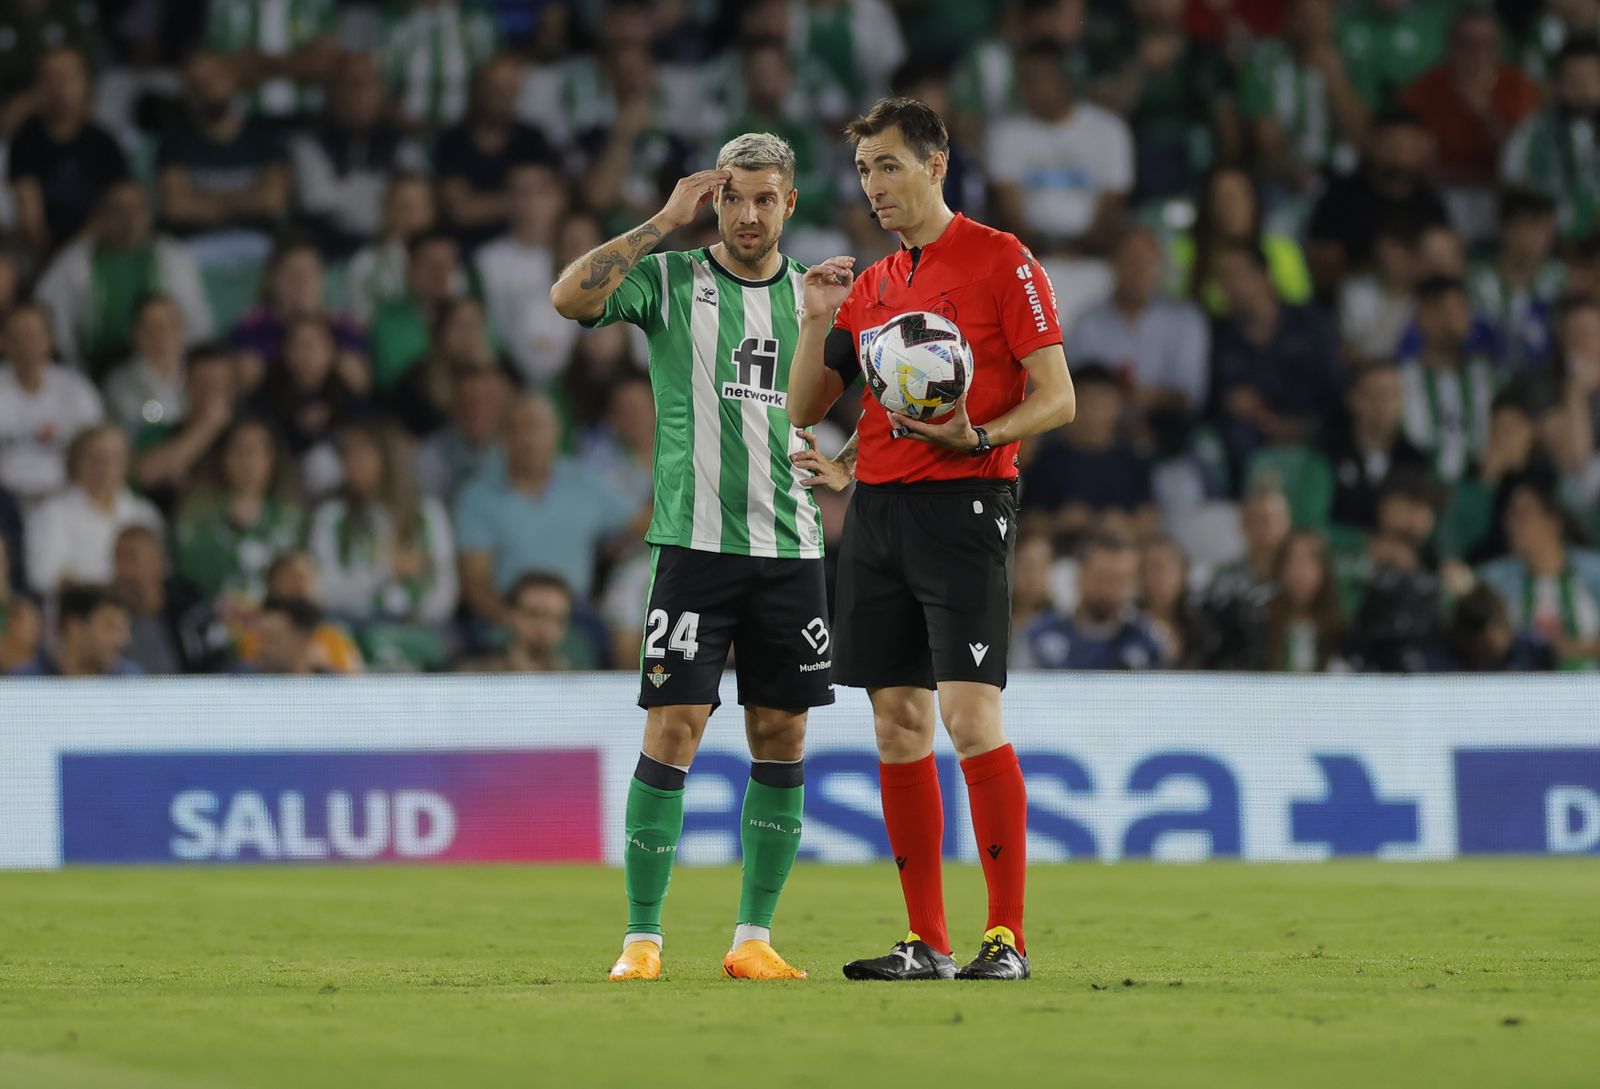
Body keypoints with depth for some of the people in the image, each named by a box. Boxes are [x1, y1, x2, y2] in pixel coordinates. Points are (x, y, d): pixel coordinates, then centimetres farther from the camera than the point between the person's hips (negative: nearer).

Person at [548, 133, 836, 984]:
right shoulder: (670, 280, 1)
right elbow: (570, 296, -17)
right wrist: (665, 221, -13)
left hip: (791, 548, 4)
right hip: (695, 540, -4)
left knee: (782, 739, 4)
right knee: (672, 731, -8)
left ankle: (753, 937, 12)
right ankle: (641, 937, -3)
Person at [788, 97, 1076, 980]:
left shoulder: (1001, 261, -2)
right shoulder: (869, 284, 17)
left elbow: (1057, 397, -6)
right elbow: (805, 409, 17)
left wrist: (978, 435, -21)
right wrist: (816, 321, 2)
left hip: (963, 502, -7)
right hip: (877, 505, 7)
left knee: (970, 715, -14)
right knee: (898, 725, 5)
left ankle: (1006, 937, -11)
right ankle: (927, 943, 9)